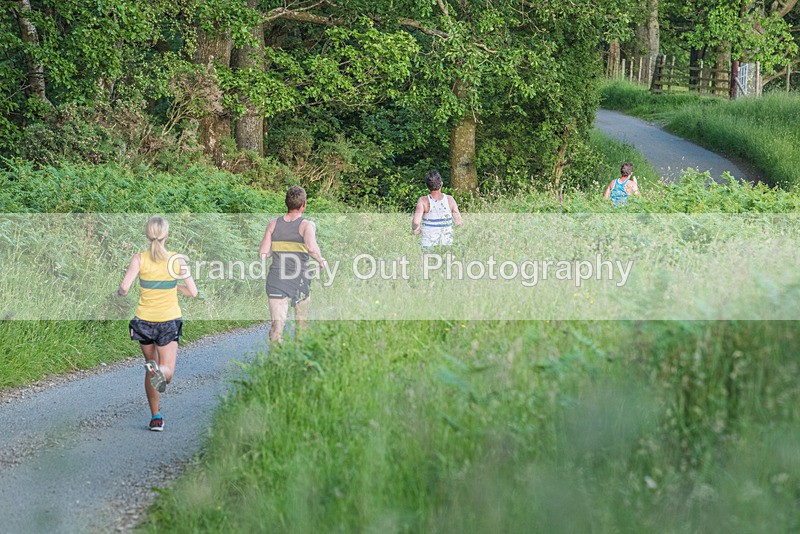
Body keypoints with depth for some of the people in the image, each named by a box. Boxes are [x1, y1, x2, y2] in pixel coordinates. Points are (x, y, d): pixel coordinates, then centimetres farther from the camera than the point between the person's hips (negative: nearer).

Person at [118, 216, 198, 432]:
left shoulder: (139, 259, -8)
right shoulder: (177, 260, -6)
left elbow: (124, 288, -17)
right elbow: (193, 292, -3)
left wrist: (120, 292, 6)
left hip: (144, 320, 1)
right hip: (169, 321, -1)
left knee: (151, 369, 19)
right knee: (167, 372, 0)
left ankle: (155, 417, 18)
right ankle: (158, 370, -37)